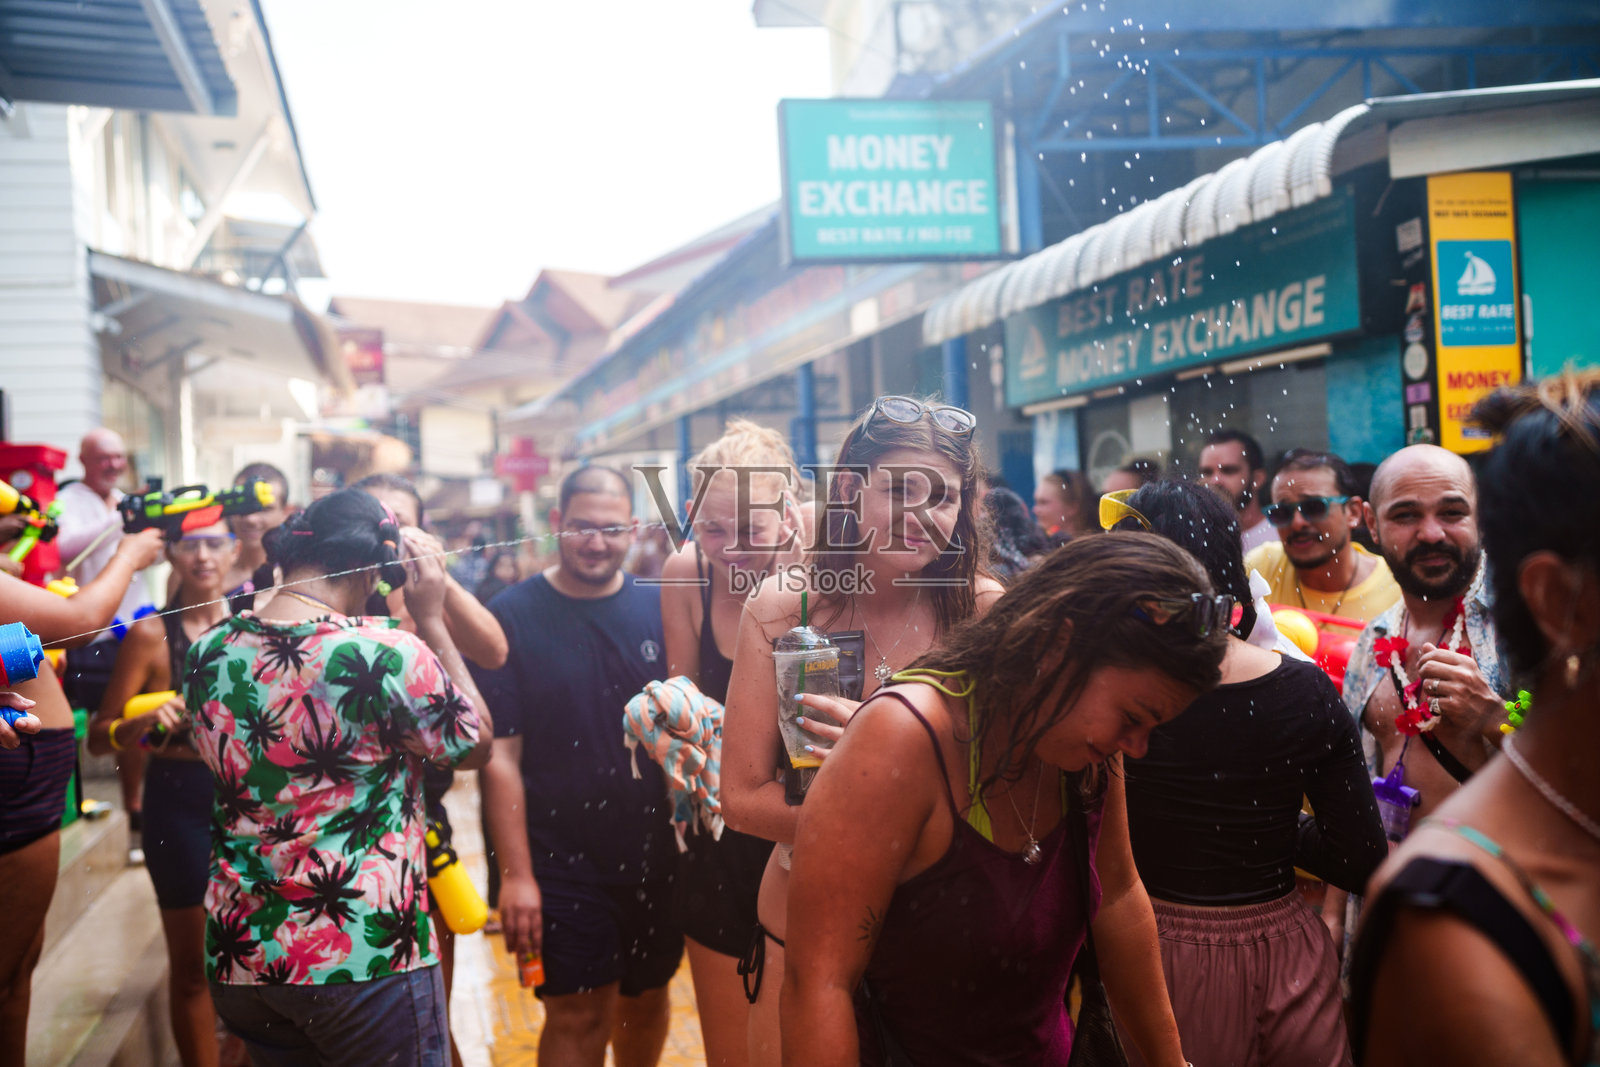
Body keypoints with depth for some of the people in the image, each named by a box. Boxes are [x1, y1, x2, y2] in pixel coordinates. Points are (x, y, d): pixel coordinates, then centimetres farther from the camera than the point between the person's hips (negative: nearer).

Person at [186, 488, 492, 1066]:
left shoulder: (205, 655, -1)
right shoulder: (389, 655, -19)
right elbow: (477, 745, -3)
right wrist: (431, 617, -1)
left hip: (238, 955, 6)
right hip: (367, 960, -6)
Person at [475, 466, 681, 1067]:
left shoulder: (659, 608, 2)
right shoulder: (513, 616, -6)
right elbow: (500, 756, -8)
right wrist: (515, 875, -12)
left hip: (657, 853, 3)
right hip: (561, 856, -3)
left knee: (646, 1000, 17)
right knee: (578, 1016, 1)